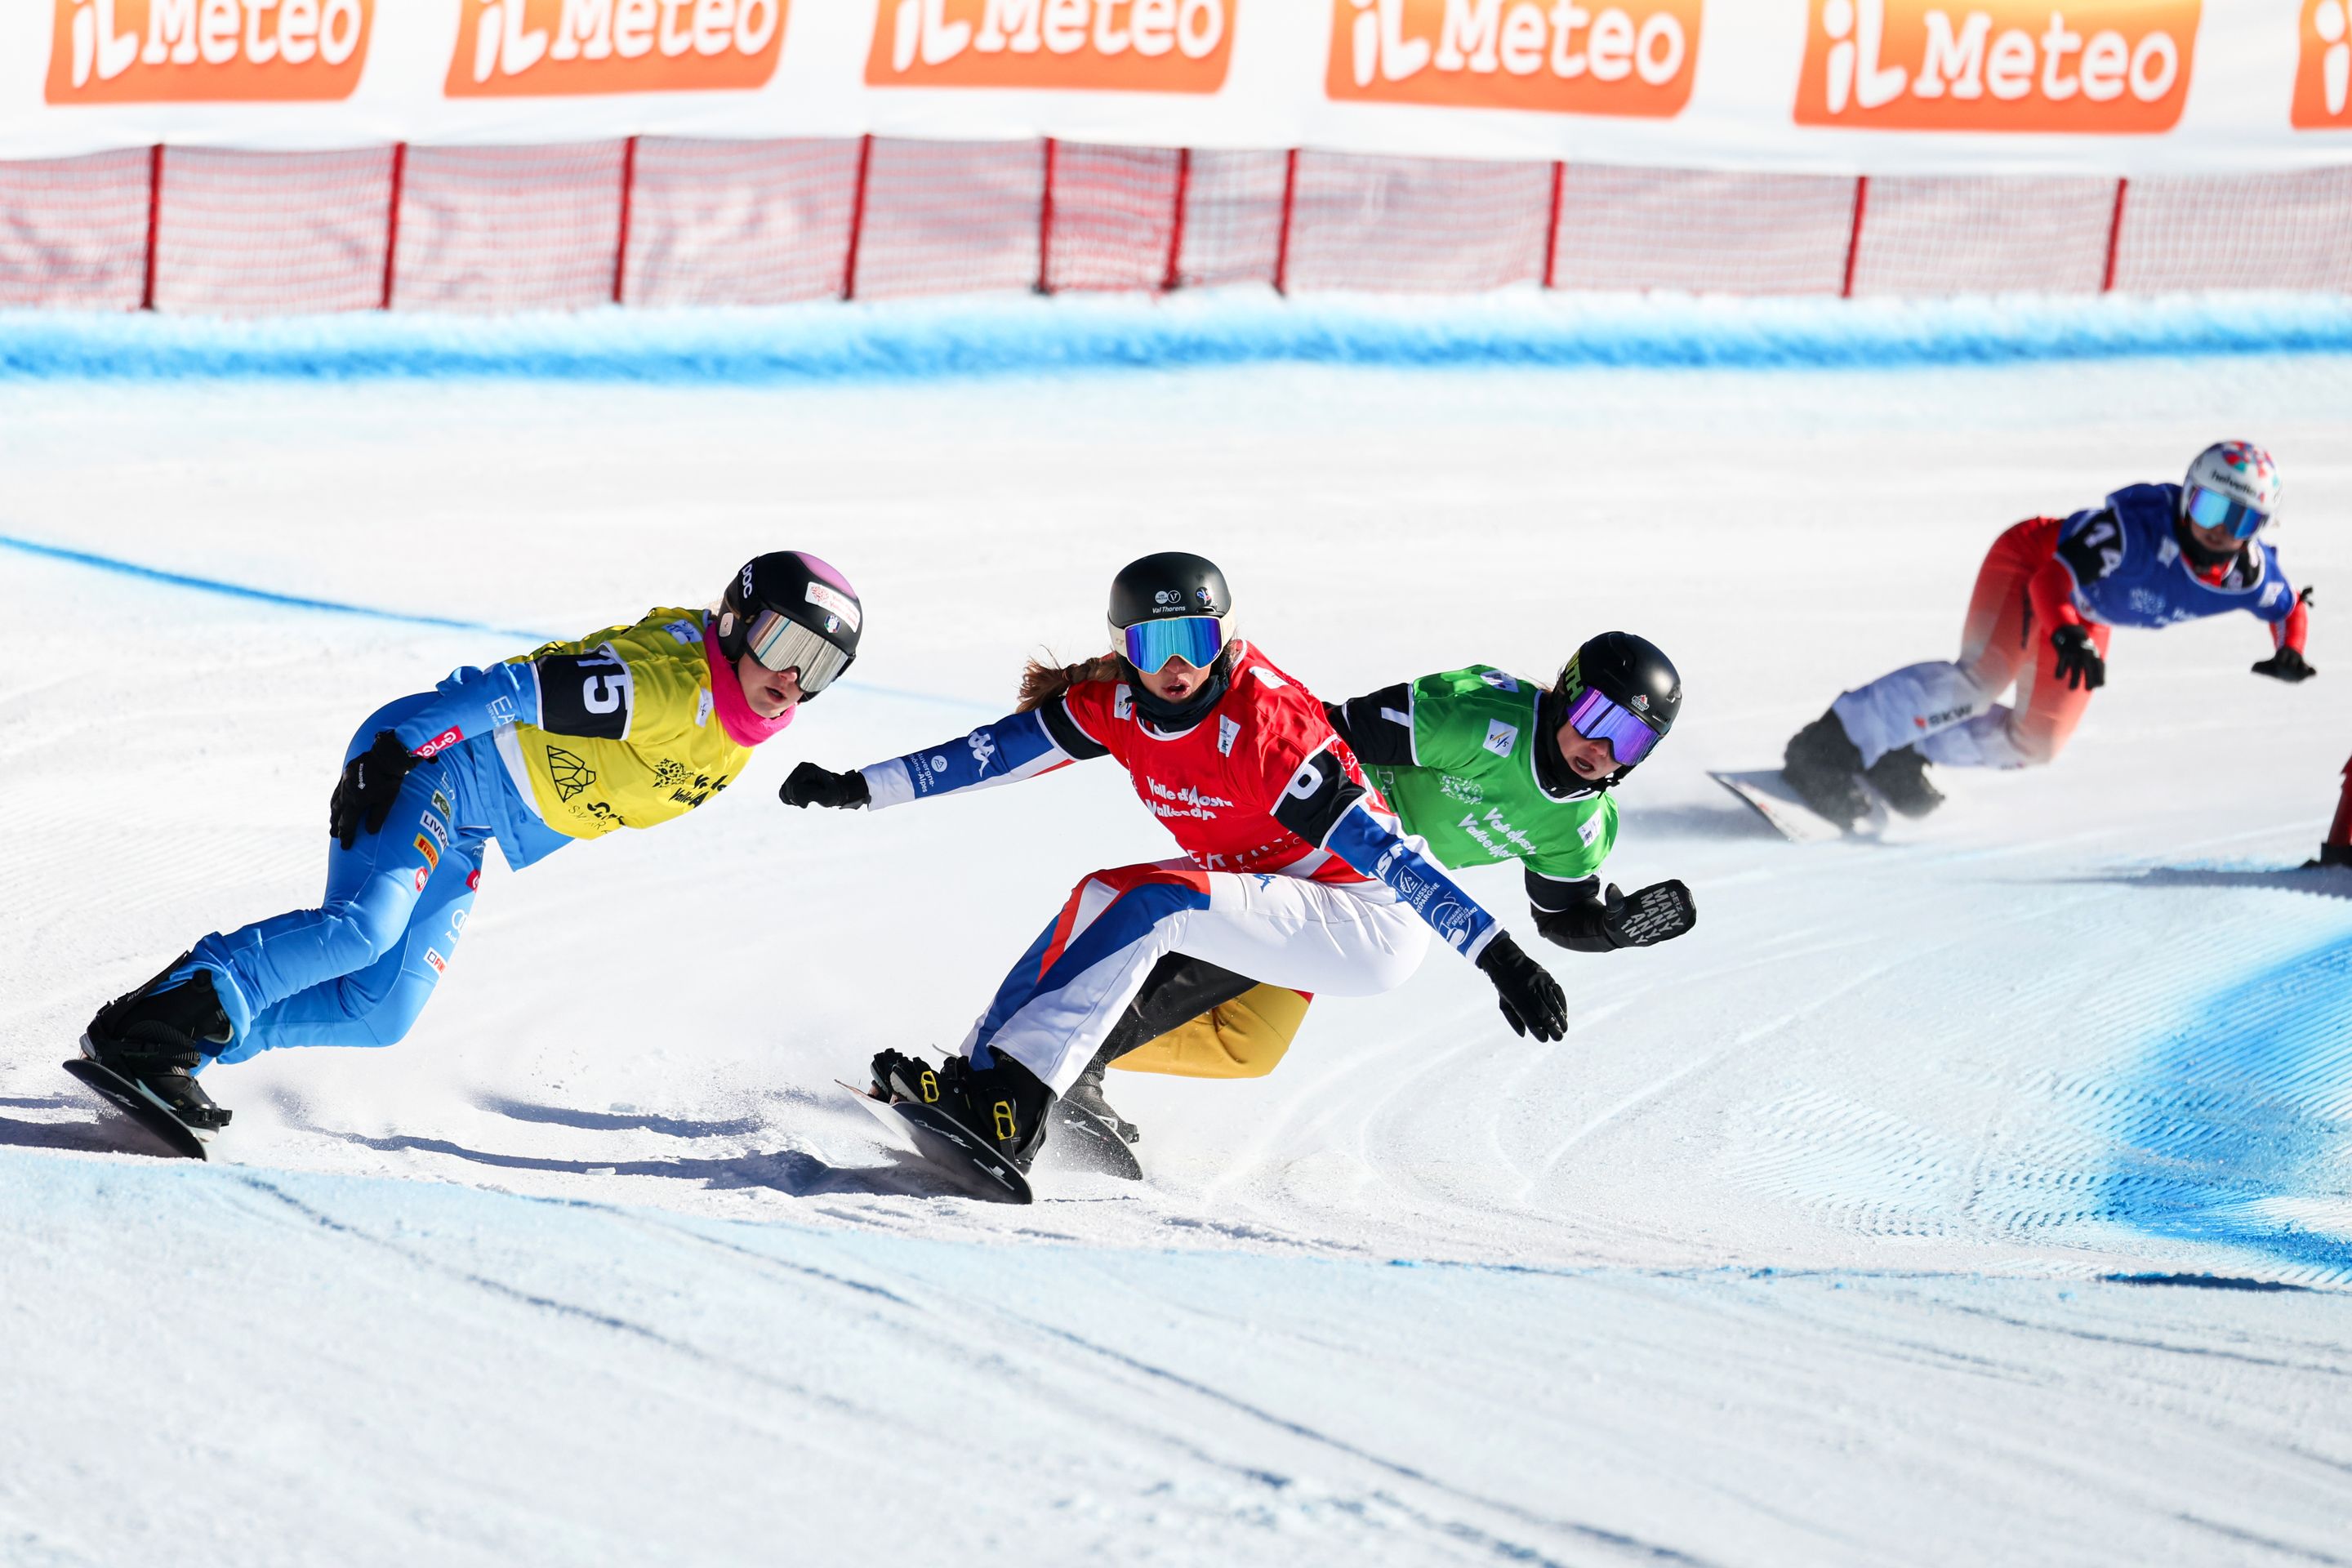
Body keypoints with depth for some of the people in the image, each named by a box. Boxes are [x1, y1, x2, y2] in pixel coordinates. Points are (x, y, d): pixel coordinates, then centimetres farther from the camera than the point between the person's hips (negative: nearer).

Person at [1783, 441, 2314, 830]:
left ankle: (1904, 751, 20)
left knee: (2036, 744, 6)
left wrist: (2289, 655, -18)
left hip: (2087, 613, 7)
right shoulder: (2140, 524, -37)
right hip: (2032, 565, -7)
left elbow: (2289, 607, 3)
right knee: (1981, 678, -31)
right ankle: (1829, 745, -29)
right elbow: (2052, 579, -37)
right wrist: (2067, 635, -56)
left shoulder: (2249, 574, -19)